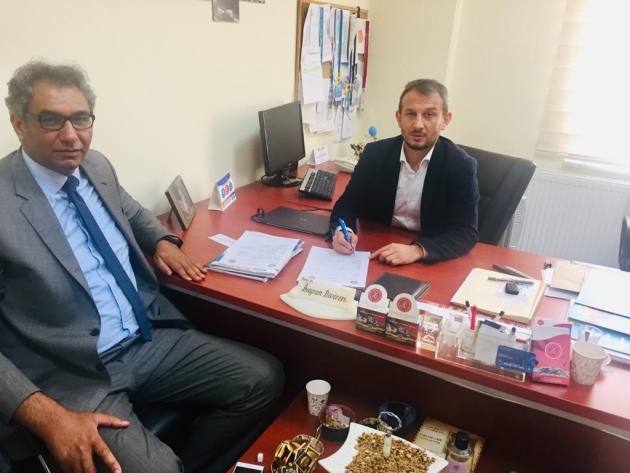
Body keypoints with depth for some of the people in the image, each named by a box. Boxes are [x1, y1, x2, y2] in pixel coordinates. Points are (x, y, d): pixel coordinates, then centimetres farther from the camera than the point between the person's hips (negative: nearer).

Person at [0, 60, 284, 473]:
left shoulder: (98, 166, 6)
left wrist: (162, 242, 7)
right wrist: (48, 416, -25)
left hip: (152, 340, 7)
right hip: (73, 376, -6)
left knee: (265, 378, -2)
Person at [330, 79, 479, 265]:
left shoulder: (461, 166, -12)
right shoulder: (375, 154, -6)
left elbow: (466, 233, -16)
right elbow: (347, 205, -1)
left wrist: (418, 250, -33)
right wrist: (342, 231, -24)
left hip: (431, 263, 0)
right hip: (377, 253, 1)